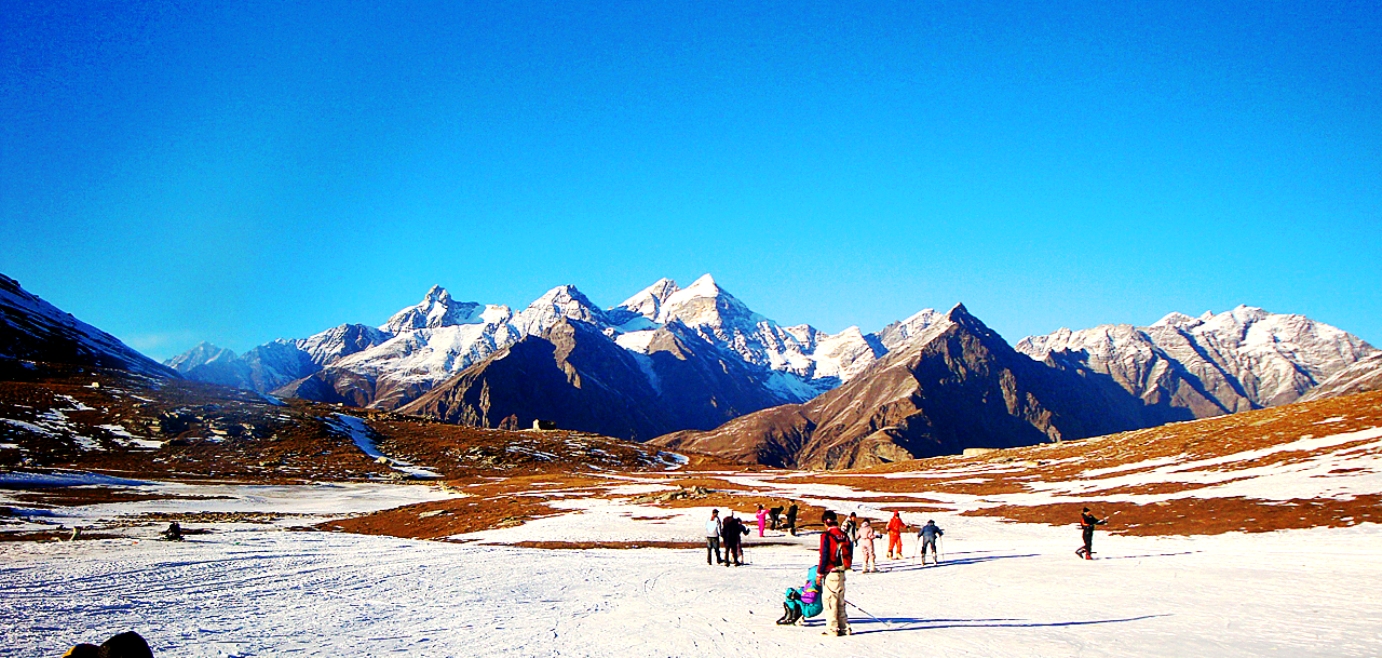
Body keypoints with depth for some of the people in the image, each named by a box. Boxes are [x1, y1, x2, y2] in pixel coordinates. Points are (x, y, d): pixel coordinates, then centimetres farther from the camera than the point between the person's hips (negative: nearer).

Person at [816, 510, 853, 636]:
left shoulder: (826, 536, -12)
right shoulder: (844, 535, 7)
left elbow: (824, 556, -12)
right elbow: (849, 554, 12)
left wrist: (819, 573, -5)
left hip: (830, 573, -7)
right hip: (841, 572, 7)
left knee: (830, 600, -1)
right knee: (840, 601, 14)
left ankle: (832, 628, -1)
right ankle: (844, 628, 15)